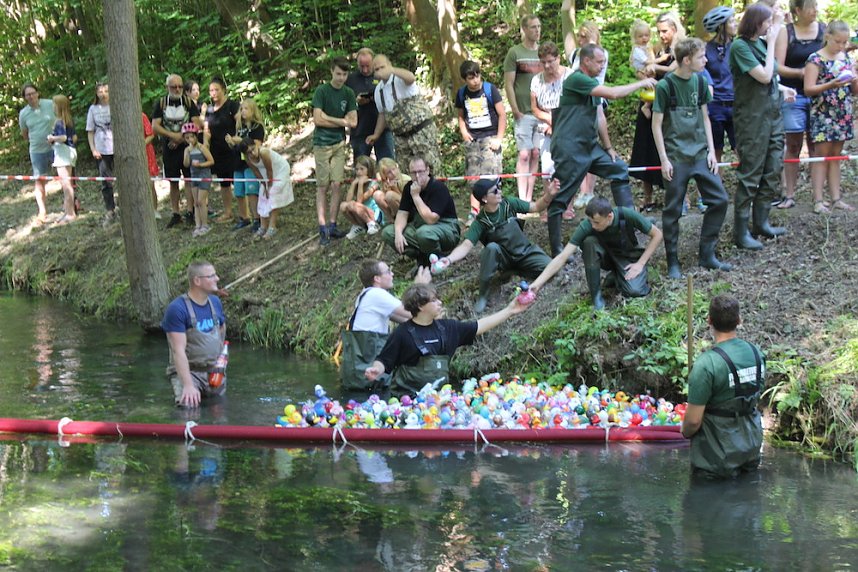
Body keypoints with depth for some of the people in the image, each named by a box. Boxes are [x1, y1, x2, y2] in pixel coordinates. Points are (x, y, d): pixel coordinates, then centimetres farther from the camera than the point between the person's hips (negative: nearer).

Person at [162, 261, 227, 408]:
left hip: (214, 372, 6)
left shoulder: (215, 302, 6)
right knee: (188, 407, -26)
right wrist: (188, 385, -32)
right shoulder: (177, 309, -16)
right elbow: (178, 350, -23)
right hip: (187, 371, -6)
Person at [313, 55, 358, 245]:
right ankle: (322, 226, -4)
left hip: (339, 143, 4)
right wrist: (341, 121, -6)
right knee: (322, 187, -2)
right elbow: (318, 119, -14)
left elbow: (353, 122, 1)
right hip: (322, 144, -4)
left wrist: (329, 118, -8)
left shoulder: (348, 93, 6)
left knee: (336, 185, -1)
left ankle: (332, 225, 5)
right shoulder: (321, 91, -7)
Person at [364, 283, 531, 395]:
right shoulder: (403, 333, -6)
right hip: (408, 395, -5)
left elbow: (479, 326, 15)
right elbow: (384, 361, -4)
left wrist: (509, 311, 14)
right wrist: (376, 370, -27)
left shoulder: (447, 328, 10)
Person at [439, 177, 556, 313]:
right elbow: (466, 246, -27)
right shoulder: (480, 222, -18)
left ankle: (516, 271, 4)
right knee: (491, 248, -37)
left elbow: (536, 207, -2)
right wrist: (449, 259, -47)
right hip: (504, 257, -2)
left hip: (525, 251, 2)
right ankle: (483, 295, -23)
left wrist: (548, 195, -24)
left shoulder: (508, 204, -11)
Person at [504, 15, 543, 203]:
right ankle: (522, 199, -5)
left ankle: (529, 198, 10)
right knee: (524, 154, -7)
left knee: (536, 155, 5)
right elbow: (508, 84, -3)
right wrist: (515, 110, -8)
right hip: (524, 113, -4)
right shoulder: (515, 53, -1)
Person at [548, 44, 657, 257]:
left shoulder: (592, 83, 15)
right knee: (560, 198, -5)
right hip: (569, 149, -10)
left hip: (589, 146, 10)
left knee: (619, 169, 12)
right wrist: (641, 83, -12)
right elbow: (612, 93, -22)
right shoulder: (576, 80, -15)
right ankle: (556, 250, -2)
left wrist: (608, 148, 14)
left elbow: (600, 117, 17)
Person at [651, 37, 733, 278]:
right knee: (673, 210, 0)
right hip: (676, 157, -5)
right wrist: (664, 159, -10)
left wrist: (711, 150, 6)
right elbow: (657, 125, -7)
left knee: (720, 200, 1)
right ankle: (673, 262, 12)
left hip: (700, 154, 5)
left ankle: (707, 255, 12)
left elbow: (705, 117, 13)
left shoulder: (700, 81, 5)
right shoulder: (666, 86, -11)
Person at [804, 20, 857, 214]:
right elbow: (808, 89, -13)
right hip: (822, 113, -5)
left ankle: (836, 198, 10)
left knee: (836, 155, 8)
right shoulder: (816, 59, -7)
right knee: (822, 154, -5)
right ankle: (818, 200, -6)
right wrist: (831, 85, -25)